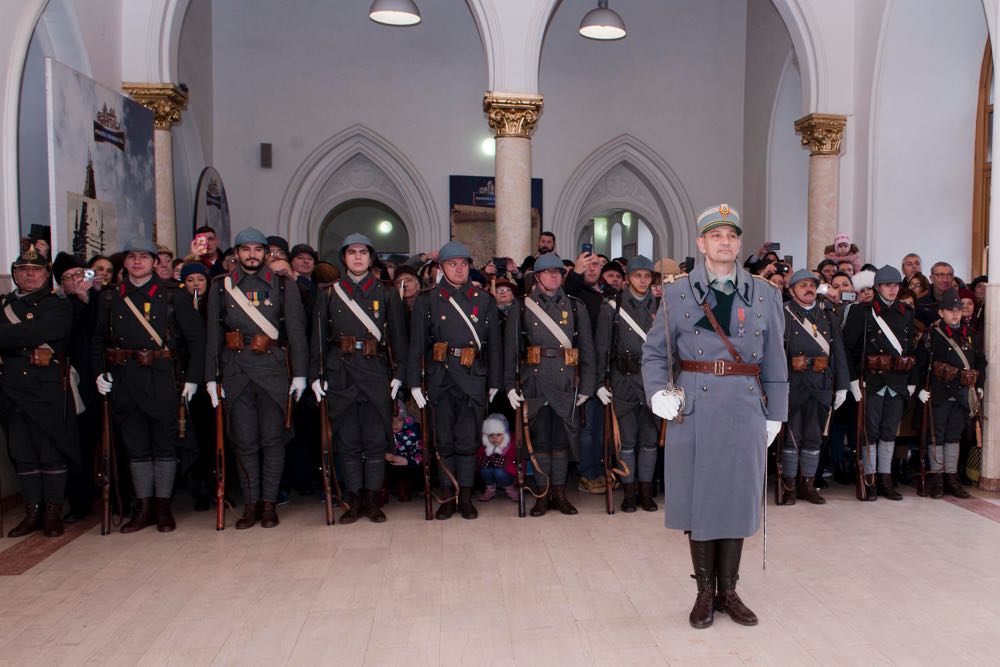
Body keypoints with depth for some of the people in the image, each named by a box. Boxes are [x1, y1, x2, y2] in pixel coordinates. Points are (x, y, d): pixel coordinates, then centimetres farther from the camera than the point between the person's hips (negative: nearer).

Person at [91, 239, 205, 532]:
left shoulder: (172, 295, 2)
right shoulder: (109, 298, 11)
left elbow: (196, 337, 1)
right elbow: (98, 339, 19)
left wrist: (192, 377, -4)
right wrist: (100, 372, 6)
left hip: (161, 379, -3)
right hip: (123, 380, 3)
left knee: (164, 443, 2)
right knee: (136, 445, 9)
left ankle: (163, 506, 13)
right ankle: (144, 507, 18)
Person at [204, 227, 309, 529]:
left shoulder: (283, 285, 7)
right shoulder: (220, 286, 11)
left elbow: (296, 331, 3)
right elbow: (213, 334, 9)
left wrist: (300, 373, -3)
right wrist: (211, 377, 3)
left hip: (274, 370, -1)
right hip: (236, 372, 1)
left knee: (273, 438, 2)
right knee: (244, 441, 4)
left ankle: (269, 502, 13)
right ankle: (251, 503, 15)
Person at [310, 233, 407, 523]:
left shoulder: (387, 293, 8)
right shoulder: (328, 293, 11)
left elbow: (398, 336, 7)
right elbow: (319, 336, 9)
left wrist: (399, 374, 0)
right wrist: (317, 375, 2)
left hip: (376, 371, -1)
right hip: (340, 372, 1)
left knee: (375, 439, 1)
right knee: (347, 440, 4)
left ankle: (372, 499, 12)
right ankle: (355, 500, 14)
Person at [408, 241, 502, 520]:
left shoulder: (484, 300, 10)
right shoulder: (427, 300, 6)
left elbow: (494, 344, 10)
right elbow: (416, 344, 2)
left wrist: (495, 382, 7)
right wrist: (415, 382, -4)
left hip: (474, 378, 1)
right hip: (440, 377, 0)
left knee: (468, 439, 1)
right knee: (444, 439, 5)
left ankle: (466, 497, 13)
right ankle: (448, 496, 16)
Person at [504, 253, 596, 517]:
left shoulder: (576, 307, 10)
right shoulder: (522, 308, 6)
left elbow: (587, 349, 8)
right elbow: (510, 348, 4)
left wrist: (586, 386, 3)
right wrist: (510, 385, -2)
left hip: (566, 383, 1)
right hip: (534, 383, -1)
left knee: (562, 438, 5)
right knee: (540, 438, 3)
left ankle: (559, 493, 17)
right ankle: (542, 494, 14)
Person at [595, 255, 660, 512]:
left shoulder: (659, 306, 7)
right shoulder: (613, 307, 1)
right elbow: (602, 346, 0)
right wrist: (600, 382, -5)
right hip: (624, 378, -2)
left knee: (650, 437, 7)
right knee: (627, 438, 3)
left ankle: (646, 490, 18)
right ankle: (628, 491, 13)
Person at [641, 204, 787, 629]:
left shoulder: (764, 295, 7)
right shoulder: (677, 292, 2)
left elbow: (774, 361, 9)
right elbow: (654, 352, 5)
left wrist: (775, 414, 7)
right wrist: (658, 392, -11)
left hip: (745, 409, 2)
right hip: (694, 408, -1)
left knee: (737, 497, 8)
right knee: (697, 497, 5)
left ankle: (728, 591, 24)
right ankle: (705, 592, 21)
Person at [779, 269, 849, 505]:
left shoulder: (829, 316, 13)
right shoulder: (784, 315, -1)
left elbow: (839, 352, 11)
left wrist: (842, 386, 6)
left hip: (823, 385, 4)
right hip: (795, 384, -4)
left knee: (814, 436, 10)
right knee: (792, 435, 1)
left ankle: (807, 484, 21)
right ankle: (789, 485, 12)